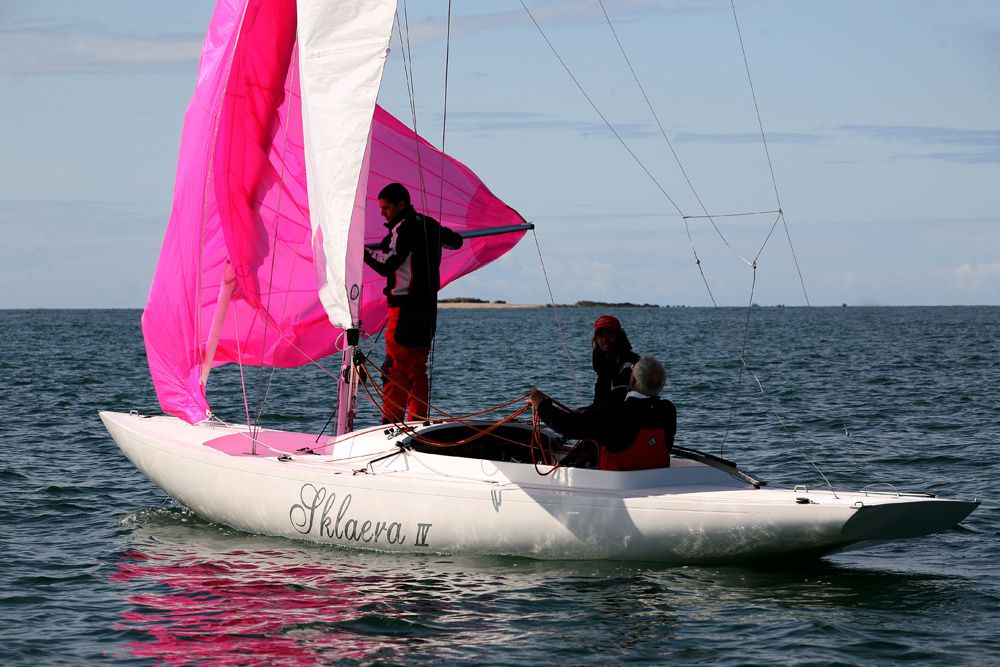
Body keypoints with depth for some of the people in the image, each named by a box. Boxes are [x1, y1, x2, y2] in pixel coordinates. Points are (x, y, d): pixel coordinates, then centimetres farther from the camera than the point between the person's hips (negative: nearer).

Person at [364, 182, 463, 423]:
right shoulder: (429, 225, 14)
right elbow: (456, 241, 33)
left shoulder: (405, 227, -12)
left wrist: (362, 250, -7)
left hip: (406, 307, -9)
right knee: (417, 369, 11)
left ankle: (391, 424, -12)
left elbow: (387, 265, -20)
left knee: (394, 367, -8)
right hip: (428, 306, 9)